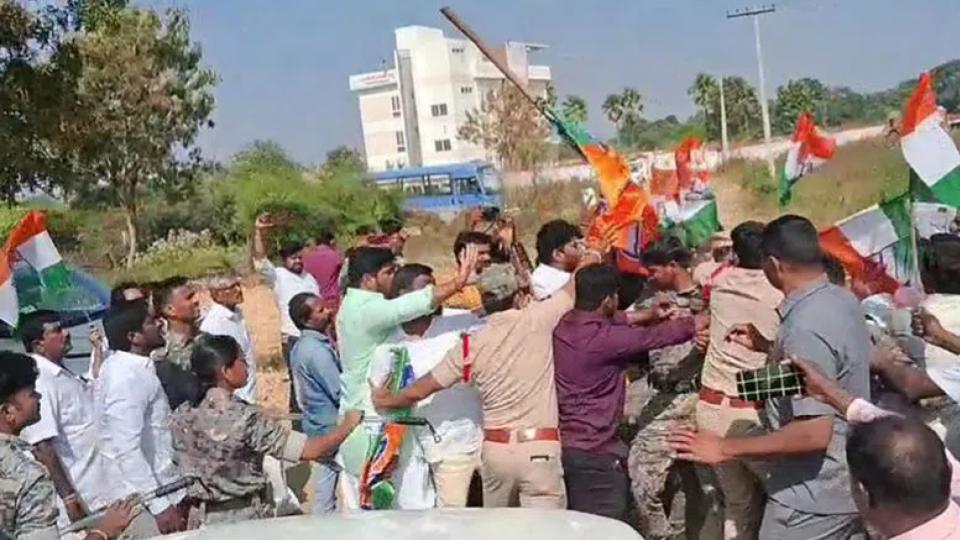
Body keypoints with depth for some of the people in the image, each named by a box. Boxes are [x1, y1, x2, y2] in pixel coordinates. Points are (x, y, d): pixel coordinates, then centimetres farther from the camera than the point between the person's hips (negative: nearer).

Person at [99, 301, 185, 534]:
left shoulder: (127, 366, 7)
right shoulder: (125, 378, -22)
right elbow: (127, 450, -26)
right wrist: (160, 504, -26)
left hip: (154, 488, 9)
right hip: (144, 498, -9)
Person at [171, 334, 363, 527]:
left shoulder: (181, 417, -6)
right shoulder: (246, 419, -23)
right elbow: (310, 450, -22)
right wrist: (347, 425, -9)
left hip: (203, 520, 5)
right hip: (248, 519, -5)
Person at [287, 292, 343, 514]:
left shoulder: (300, 346, 6)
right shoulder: (317, 350, -23)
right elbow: (340, 393, -23)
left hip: (317, 423, 9)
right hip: (332, 427, -9)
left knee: (325, 482, 17)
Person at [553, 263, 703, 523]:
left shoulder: (564, 324, 1)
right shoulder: (604, 338, -21)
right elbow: (656, 336, -10)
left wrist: (649, 314, 23)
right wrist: (699, 322, 4)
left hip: (563, 444, 8)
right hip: (595, 452, -8)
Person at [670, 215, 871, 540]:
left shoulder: (805, 327, -28)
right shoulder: (842, 300, 2)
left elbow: (814, 433, -31)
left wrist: (725, 449, -26)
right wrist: (767, 347, 17)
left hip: (813, 498, -9)